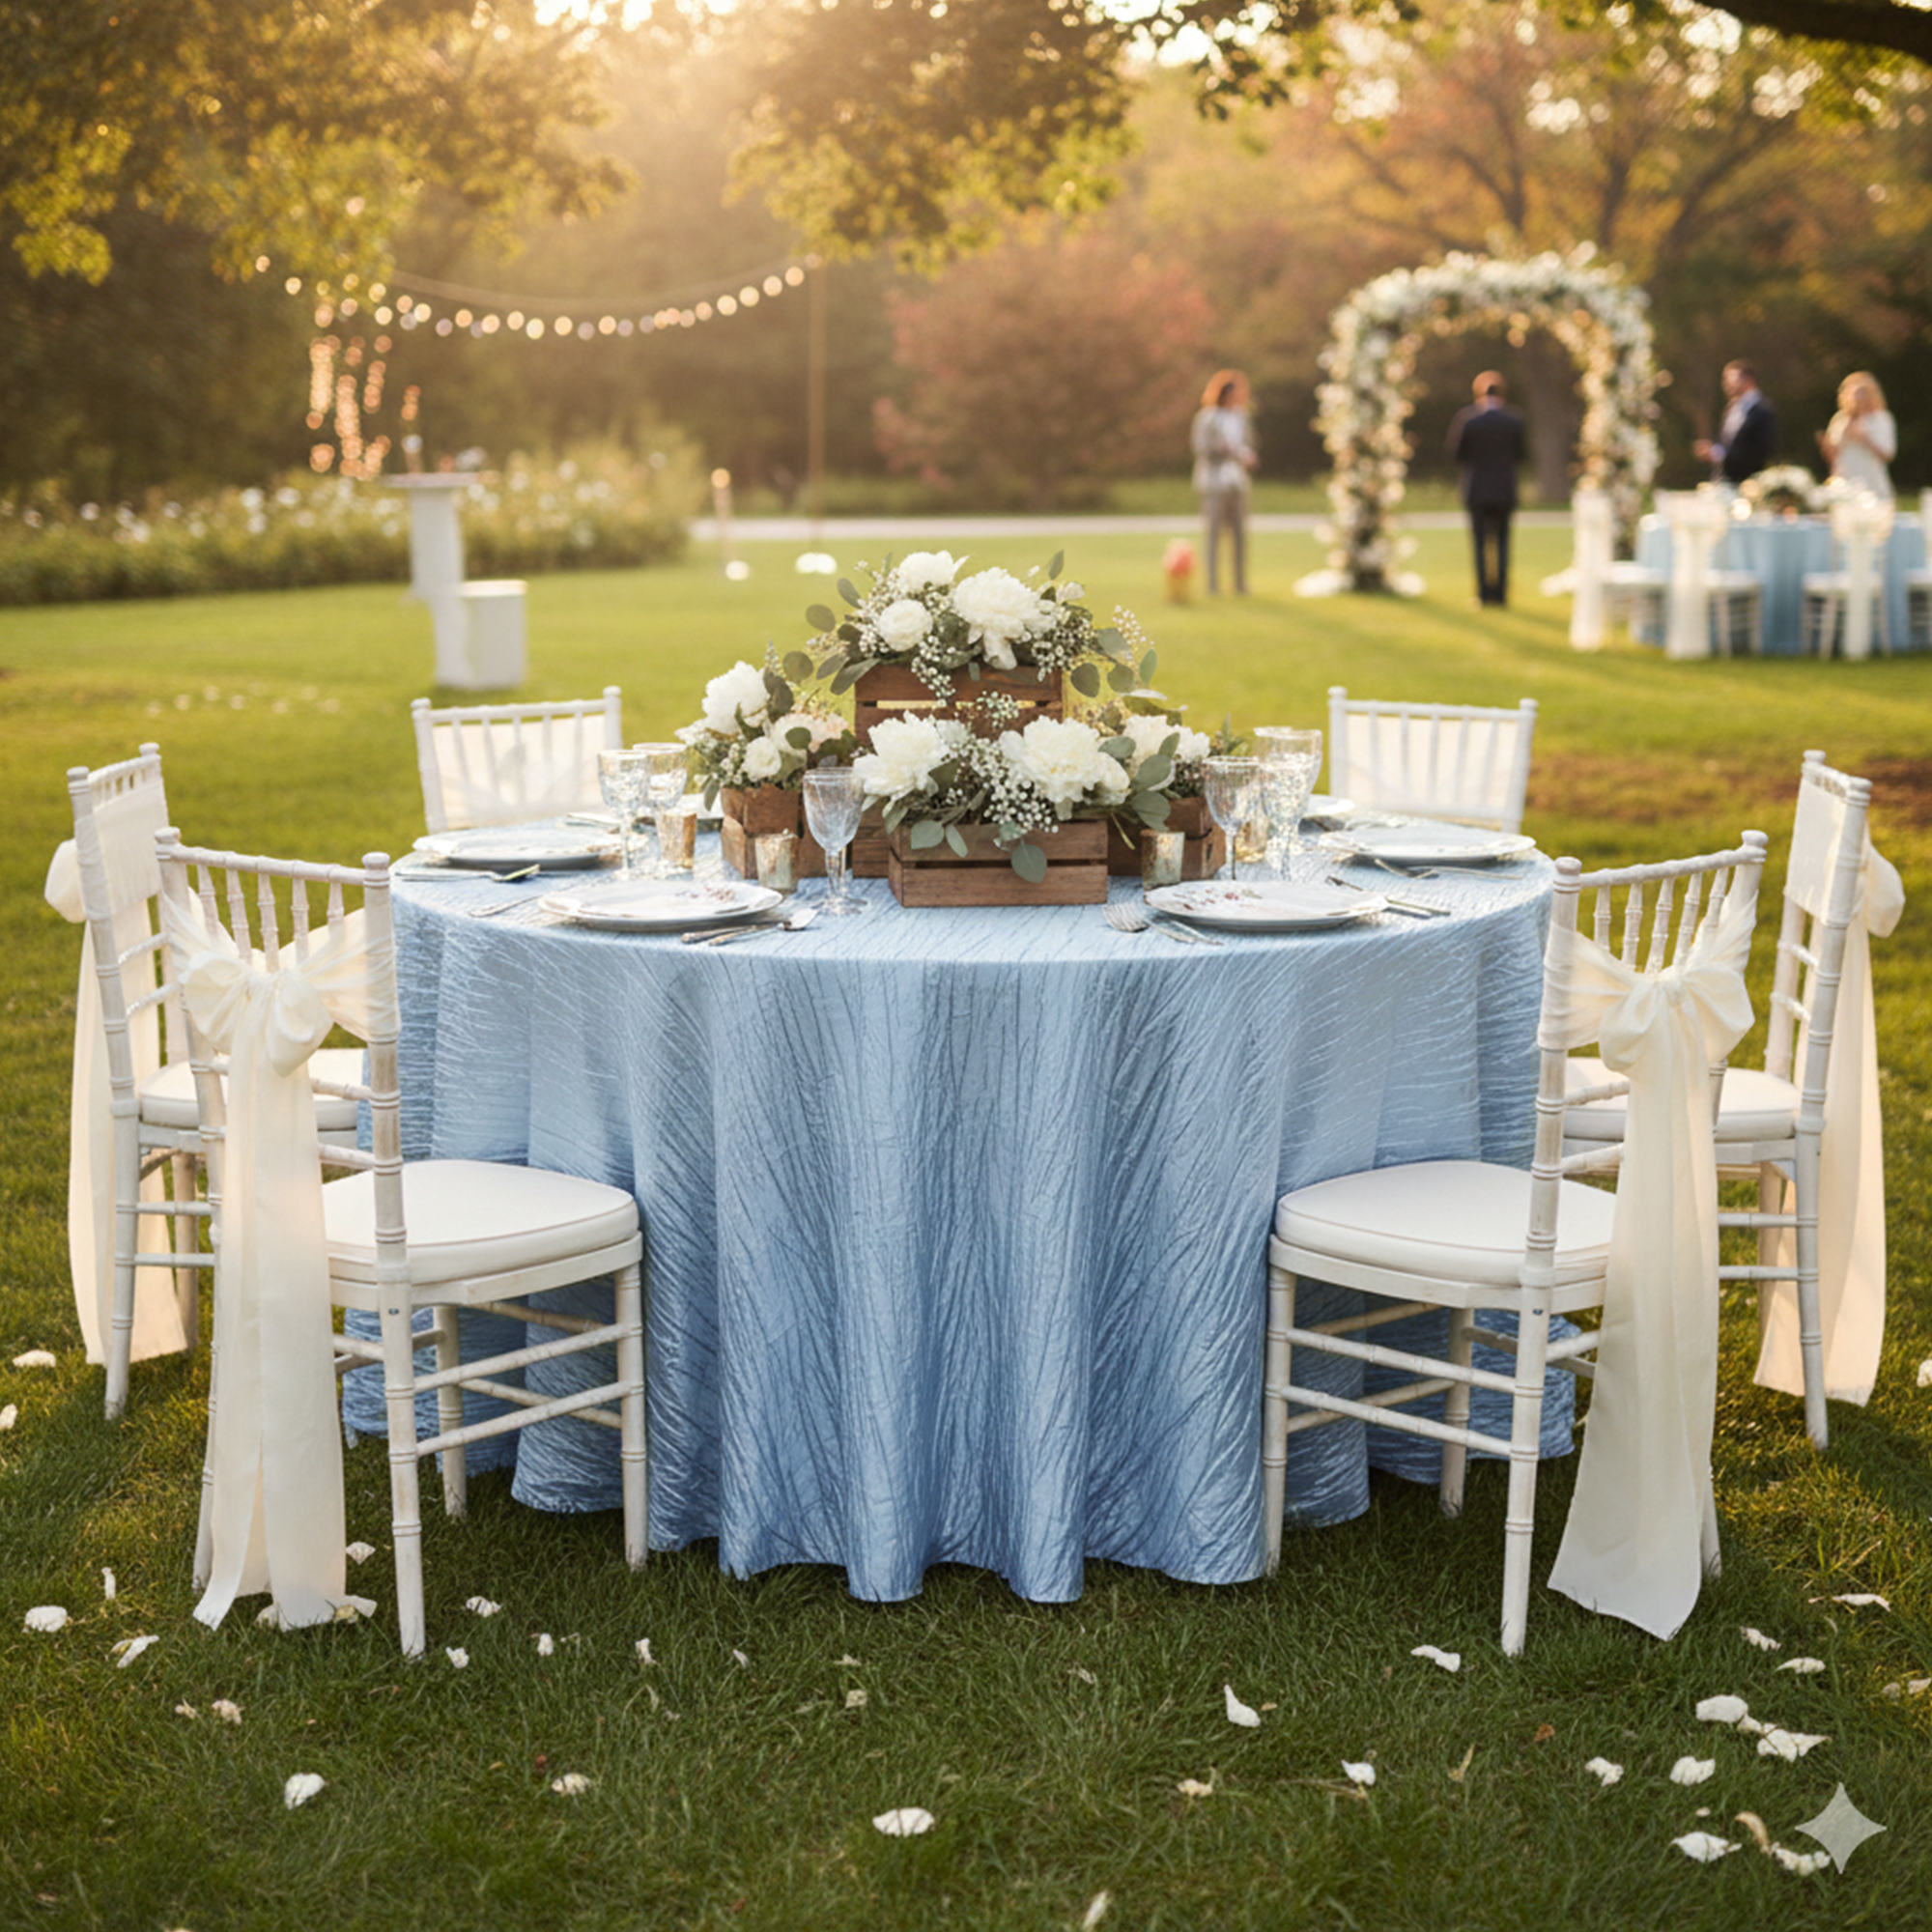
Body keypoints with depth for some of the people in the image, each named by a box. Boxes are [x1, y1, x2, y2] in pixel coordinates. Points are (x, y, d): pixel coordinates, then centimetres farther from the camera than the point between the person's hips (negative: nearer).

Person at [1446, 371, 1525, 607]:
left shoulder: (1466, 417, -8)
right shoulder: (1514, 420, -3)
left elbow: (1456, 452, -2)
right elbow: (1518, 455, 5)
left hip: (1476, 489, -1)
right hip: (1505, 490, 1)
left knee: (1480, 542, 5)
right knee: (1502, 542, 8)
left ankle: (1484, 592, 1)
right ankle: (1501, 594, 4)